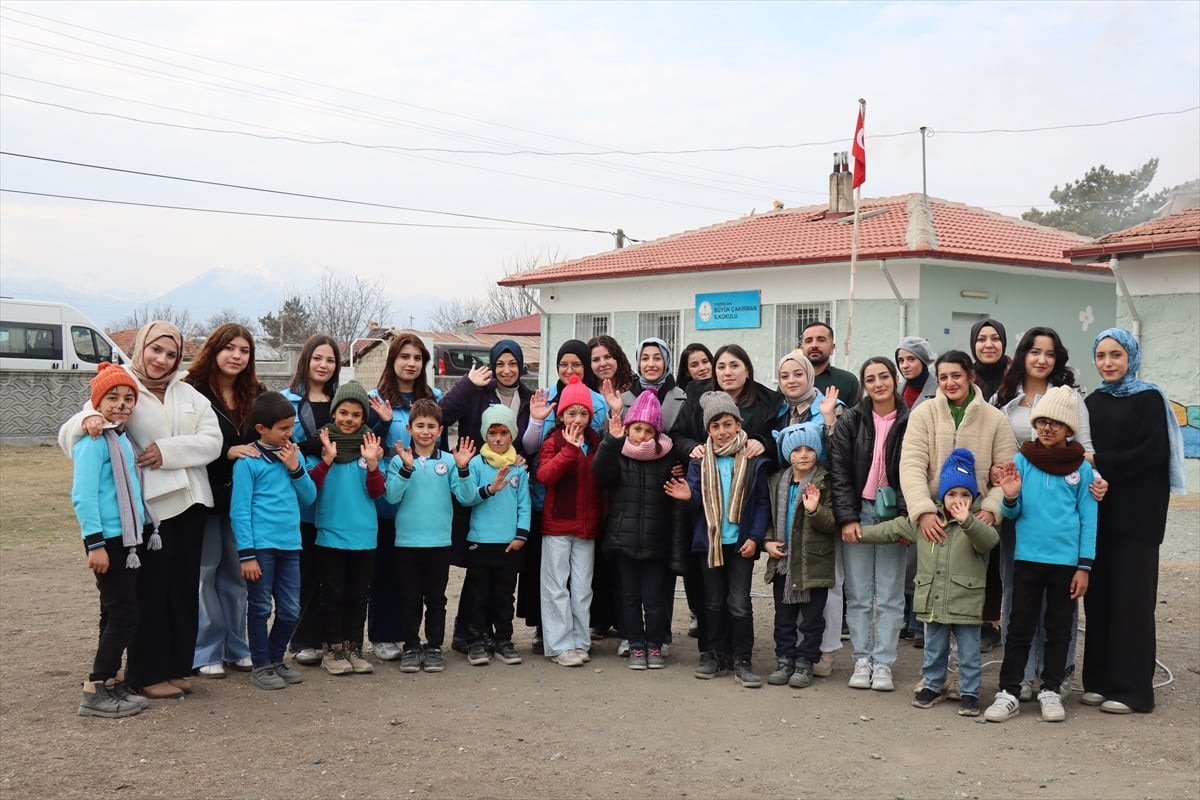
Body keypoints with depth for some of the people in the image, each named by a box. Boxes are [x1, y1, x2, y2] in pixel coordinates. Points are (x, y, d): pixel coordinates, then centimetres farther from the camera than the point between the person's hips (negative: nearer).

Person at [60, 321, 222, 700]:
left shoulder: (188, 394, 12)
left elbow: (212, 441, 1)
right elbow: (68, 436, -10)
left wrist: (169, 450, -14)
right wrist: (87, 420, -32)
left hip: (189, 503, 5)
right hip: (148, 507, -5)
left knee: (184, 588, 10)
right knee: (150, 590, -1)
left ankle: (177, 666, 21)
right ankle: (148, 673, 11)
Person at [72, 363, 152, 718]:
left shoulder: (123, 438, 13)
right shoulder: (94, 441, -15)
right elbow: (83, 496, -19)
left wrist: (143, 531, 18)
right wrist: (95, 544, -22)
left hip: (130, 539, 9)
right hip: (108, 541, -9)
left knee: (117, 614, 14)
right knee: (123, 613, -8)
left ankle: (109, 681, 22)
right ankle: (95, 692, -2)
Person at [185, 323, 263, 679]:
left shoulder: (256, 395, 8)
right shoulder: (193, 392, -10)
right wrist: (227, 453, -22)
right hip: (205, 495, -5)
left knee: (236, 571, 11)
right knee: (206, 570, 3)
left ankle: (237, 647, 21)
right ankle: (206, 651, 13)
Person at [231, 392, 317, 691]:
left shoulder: (293, 455, 10)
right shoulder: (248, 461, -7)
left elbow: (309, 498, 11)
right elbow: (239, 510, -8)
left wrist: (296, 469, -4)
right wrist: (246, 553, -12)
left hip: (289, 544, 5)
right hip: (261, 545, -5)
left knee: (291, 610, 10)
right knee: (261, 608, 4)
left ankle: (276, 659, 27)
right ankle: (261, 666, 18)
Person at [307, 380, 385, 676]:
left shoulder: (370, 445, 4)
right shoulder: (322, 441, -1)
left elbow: (377, 492, 0)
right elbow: (311, 486, -8)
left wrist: (372, 463, -15)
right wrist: (327, 458, -20)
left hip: (364, 534, 2)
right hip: (330, 533, -2)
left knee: (359, 594, 9)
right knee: (333, 593, 3)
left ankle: (353, 648, 19)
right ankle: (331, 649, 13)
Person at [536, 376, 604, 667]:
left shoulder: (597, 444, 9)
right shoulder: (553, 443, -3)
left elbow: (604, 481, 14)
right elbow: (544, 475, -20)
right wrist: (570, 449, -26)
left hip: (587, 525, 4)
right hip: (557, 524, -4)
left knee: (582, 587, 8)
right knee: (557, 586, 1)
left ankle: (579, 641, 17)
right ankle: (560, 645, 5)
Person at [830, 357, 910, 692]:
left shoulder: (909, 422, 1)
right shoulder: (851, 421, 3)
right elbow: (840, 471, -1)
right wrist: (847, 517, -9)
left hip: (893, 513, 0)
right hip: (858, 511, 1)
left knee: (890, 594, 3)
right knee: (858, 593, 4)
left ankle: (883, 663, 11)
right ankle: (862, 660, 13)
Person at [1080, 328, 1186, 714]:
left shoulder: (1150, 399, -2)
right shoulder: (1093, 402, 13)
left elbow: (1150, 454, -12)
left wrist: (1100, 465, -14)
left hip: (1136, 512, -5)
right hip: (1098, 509, 5)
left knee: (1131, 597, -3)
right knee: (1098, 595, 5)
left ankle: (1131, 688, 4)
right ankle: (1099, 679, 14)